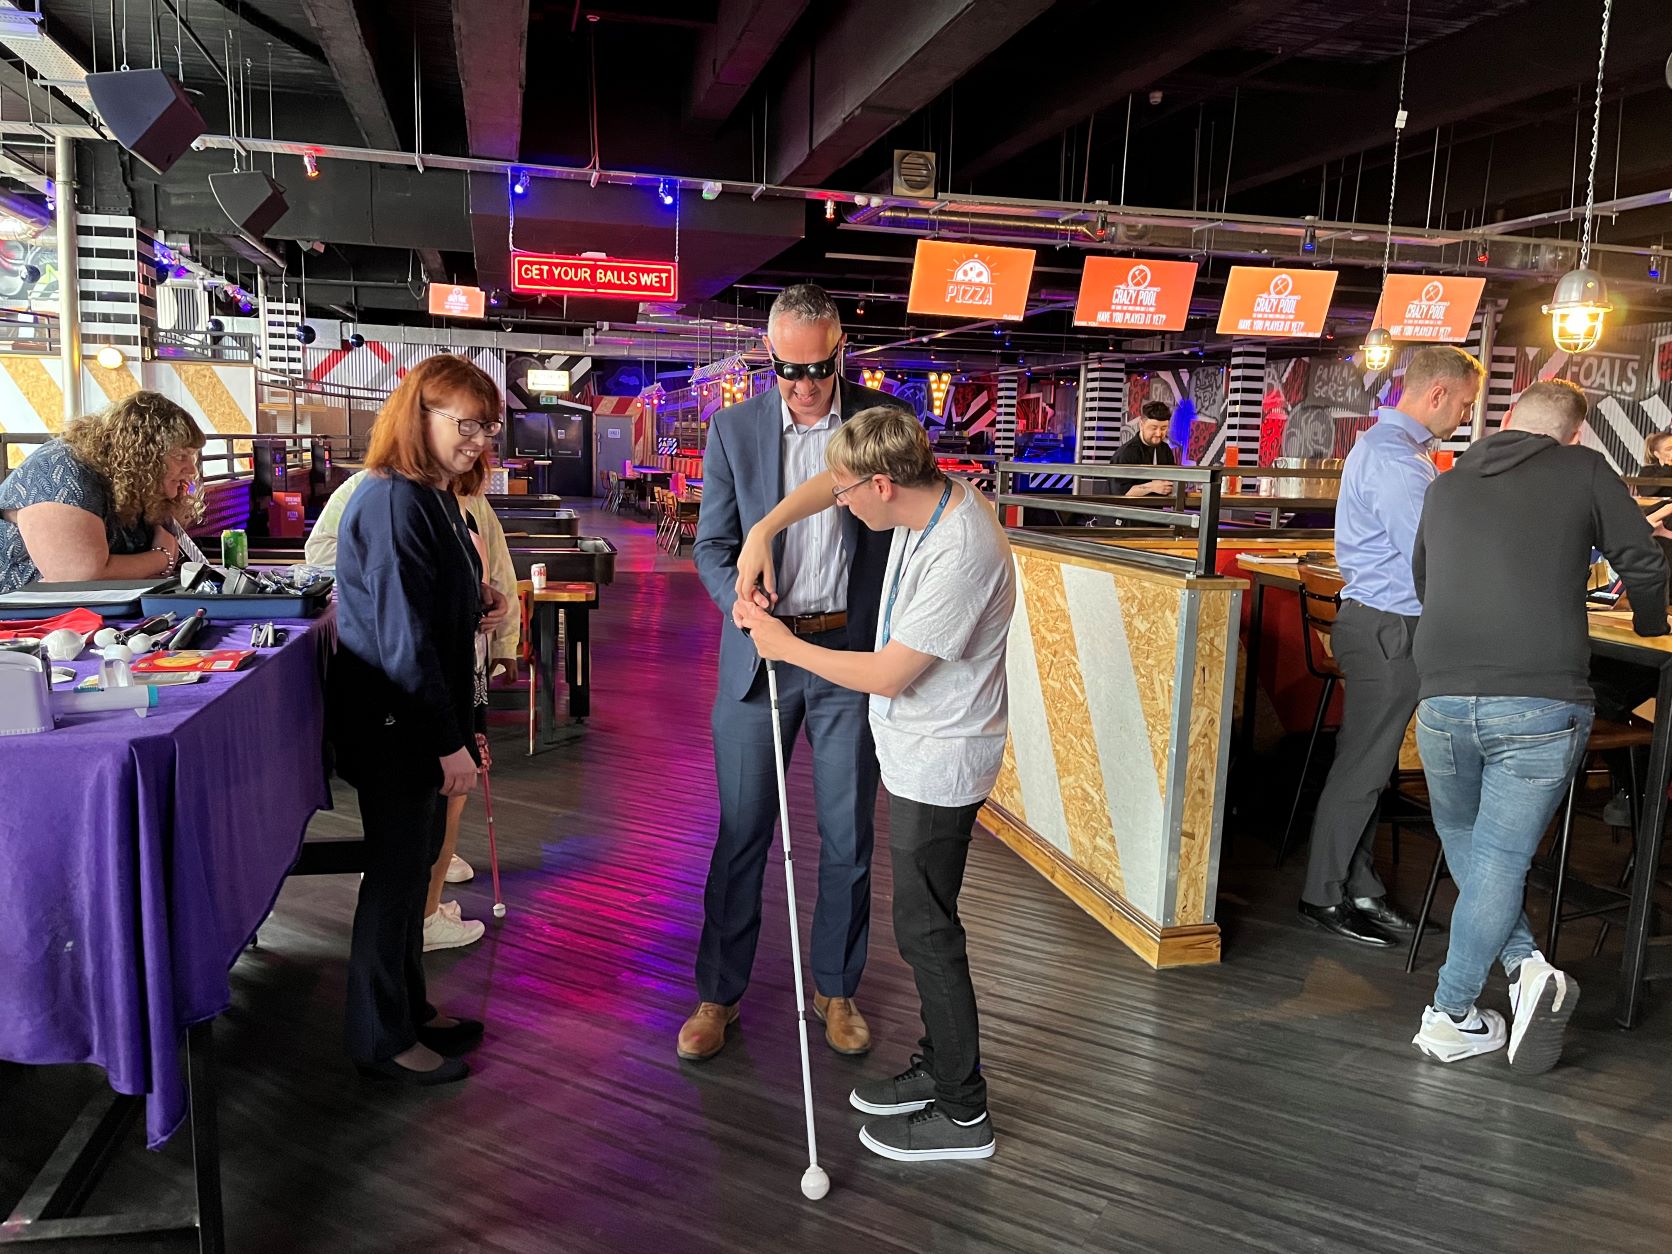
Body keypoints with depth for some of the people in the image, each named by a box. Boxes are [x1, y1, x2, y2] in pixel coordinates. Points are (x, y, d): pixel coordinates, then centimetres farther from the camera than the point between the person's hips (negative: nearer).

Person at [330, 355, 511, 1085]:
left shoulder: (434, 498, 11)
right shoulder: (394, 503, -21)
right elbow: (403, 633, -24)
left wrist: (479, 604, 2)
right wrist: (449, 742, -22)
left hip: (423, 721, 10)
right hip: (394, 724, -10)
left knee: (413, 864, 19)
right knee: (395, 873, 3)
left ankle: (408, 1010, 35)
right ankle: (381, 1040, 20)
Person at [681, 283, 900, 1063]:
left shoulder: (881, 420, -1)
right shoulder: (733, 430, 1)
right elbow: (713, 545, 4)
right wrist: (739, 600, -18)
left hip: (853, 652, 0)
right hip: (759, 652, 0)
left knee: (848, 836, 9)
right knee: (740, 832, 7)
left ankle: (835, 988, 29)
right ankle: (719, 993, 24)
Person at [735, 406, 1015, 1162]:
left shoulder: (961, 554, -28)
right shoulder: (929, 494, -2)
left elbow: (888, 675, -23)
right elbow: (834, 483, 15)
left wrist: (785, 646, -12)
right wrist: (763, 533, 1)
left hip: (937, 766, -9)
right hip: (917, 754, 9)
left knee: (926, 930, 1)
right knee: (924, 922, 19)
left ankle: (962, 1115, 15)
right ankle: (939, 1066, 36)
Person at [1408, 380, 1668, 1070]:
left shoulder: (1446, 486, 17)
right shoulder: (1583, 470, 7)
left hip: (1443, 697, 3)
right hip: (1543, 703, -2)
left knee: (1463, 842, 22)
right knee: (1499, 858, 5)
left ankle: (1524, 966, 9)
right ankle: (1450, 1016, 6)